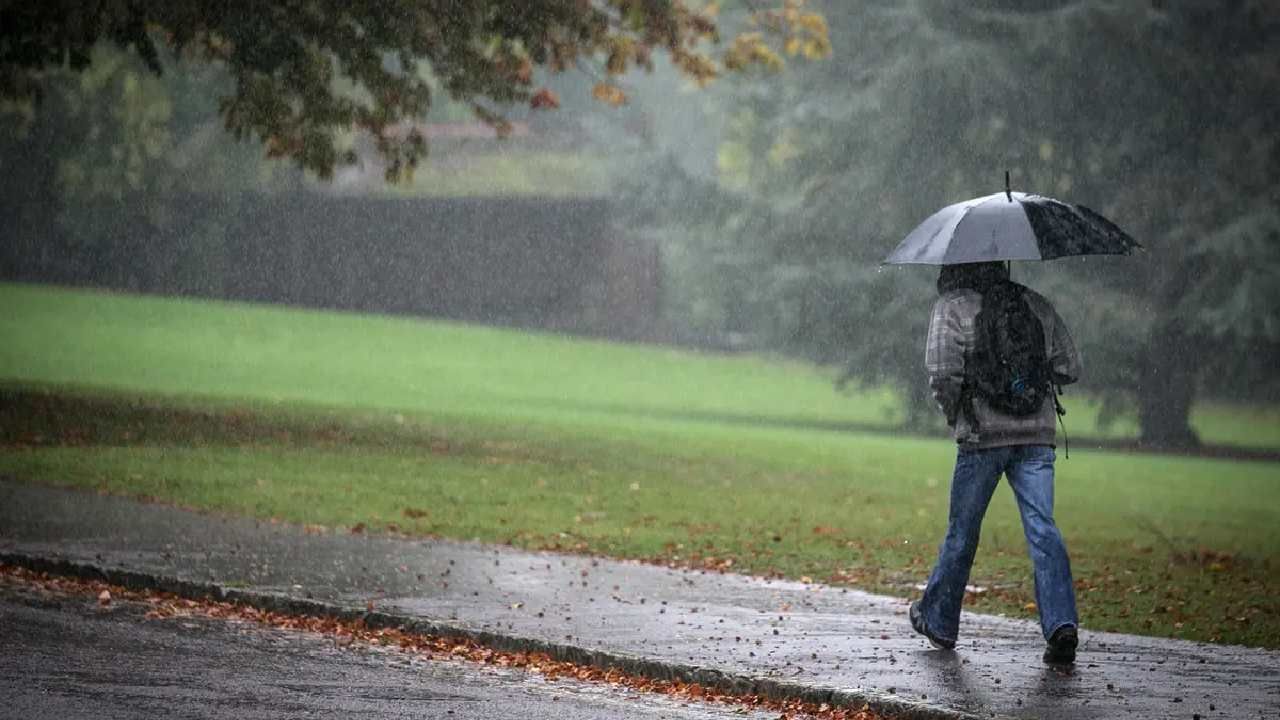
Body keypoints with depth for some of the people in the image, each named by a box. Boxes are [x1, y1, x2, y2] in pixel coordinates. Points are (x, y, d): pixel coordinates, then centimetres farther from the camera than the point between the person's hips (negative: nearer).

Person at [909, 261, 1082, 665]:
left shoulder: (952, 307, -1)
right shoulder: (1037, 305, 12)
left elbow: (943, 373, -13)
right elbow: (1069, 367, 12)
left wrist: (952, 414, 4)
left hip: (982, 435, -3)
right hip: (1037, 435, 3)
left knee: (962, 532, 11)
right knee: (1042, 529, -3)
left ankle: (938, 621, 27)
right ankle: (1061, 624, -20)